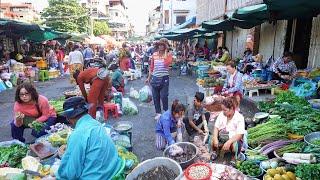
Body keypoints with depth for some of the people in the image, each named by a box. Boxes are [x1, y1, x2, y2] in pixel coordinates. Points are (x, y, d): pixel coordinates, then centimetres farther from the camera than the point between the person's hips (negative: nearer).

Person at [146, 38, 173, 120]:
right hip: (155, 78, 4)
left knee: (163, 97, -2)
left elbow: (167, 63, -25)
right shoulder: (154, 54, 4)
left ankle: (166, 112, 20)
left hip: (164, 78, -3)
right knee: (155, 97, 10)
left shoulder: (168, 55, -4)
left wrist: (165, 52, -17)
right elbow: (151, 67, 10)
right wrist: (149, 77, 12)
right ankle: (158, 112, 25)